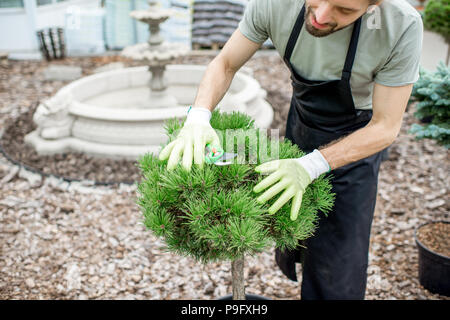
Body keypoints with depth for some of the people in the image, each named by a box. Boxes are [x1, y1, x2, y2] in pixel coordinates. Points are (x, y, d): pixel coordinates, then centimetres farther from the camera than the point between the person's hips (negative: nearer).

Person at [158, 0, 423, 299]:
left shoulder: (402, 26, -34)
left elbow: (386, 127, -26)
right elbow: (225, 64, -13)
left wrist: (310, 166, -40)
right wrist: (198, 117, -33)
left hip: (358, 136, -3)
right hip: (302, 118, 3)